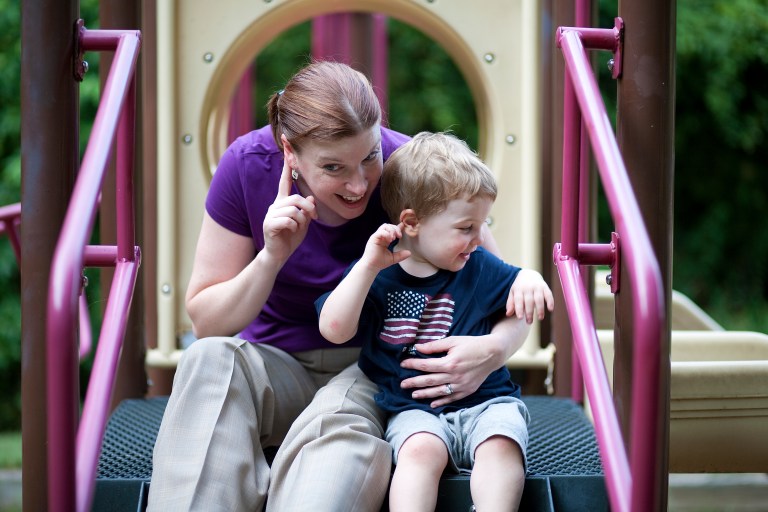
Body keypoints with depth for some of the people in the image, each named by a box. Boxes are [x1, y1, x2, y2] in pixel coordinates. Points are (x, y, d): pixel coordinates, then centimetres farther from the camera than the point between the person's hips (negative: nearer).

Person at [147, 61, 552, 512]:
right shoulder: (249, 166, -12)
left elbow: (503, 291, -9)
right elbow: (205, 323, -8)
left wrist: (493, 350, -32)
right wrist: (271, 258, -26)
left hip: (375, 370, -2)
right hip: (279, 365, 2)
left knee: (336, 420, -37)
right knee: (210, 359, -31)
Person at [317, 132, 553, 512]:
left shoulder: (479, 267, 8)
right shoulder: (377, 274, 2)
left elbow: (520, 286, 19)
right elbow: (334, 330, -8)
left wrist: (531, 283, -8)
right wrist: (369, 266, -15)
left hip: (485, 399, 2)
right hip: (415, 410, -2)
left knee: (500, 445, -30)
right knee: (420, 450, -33)